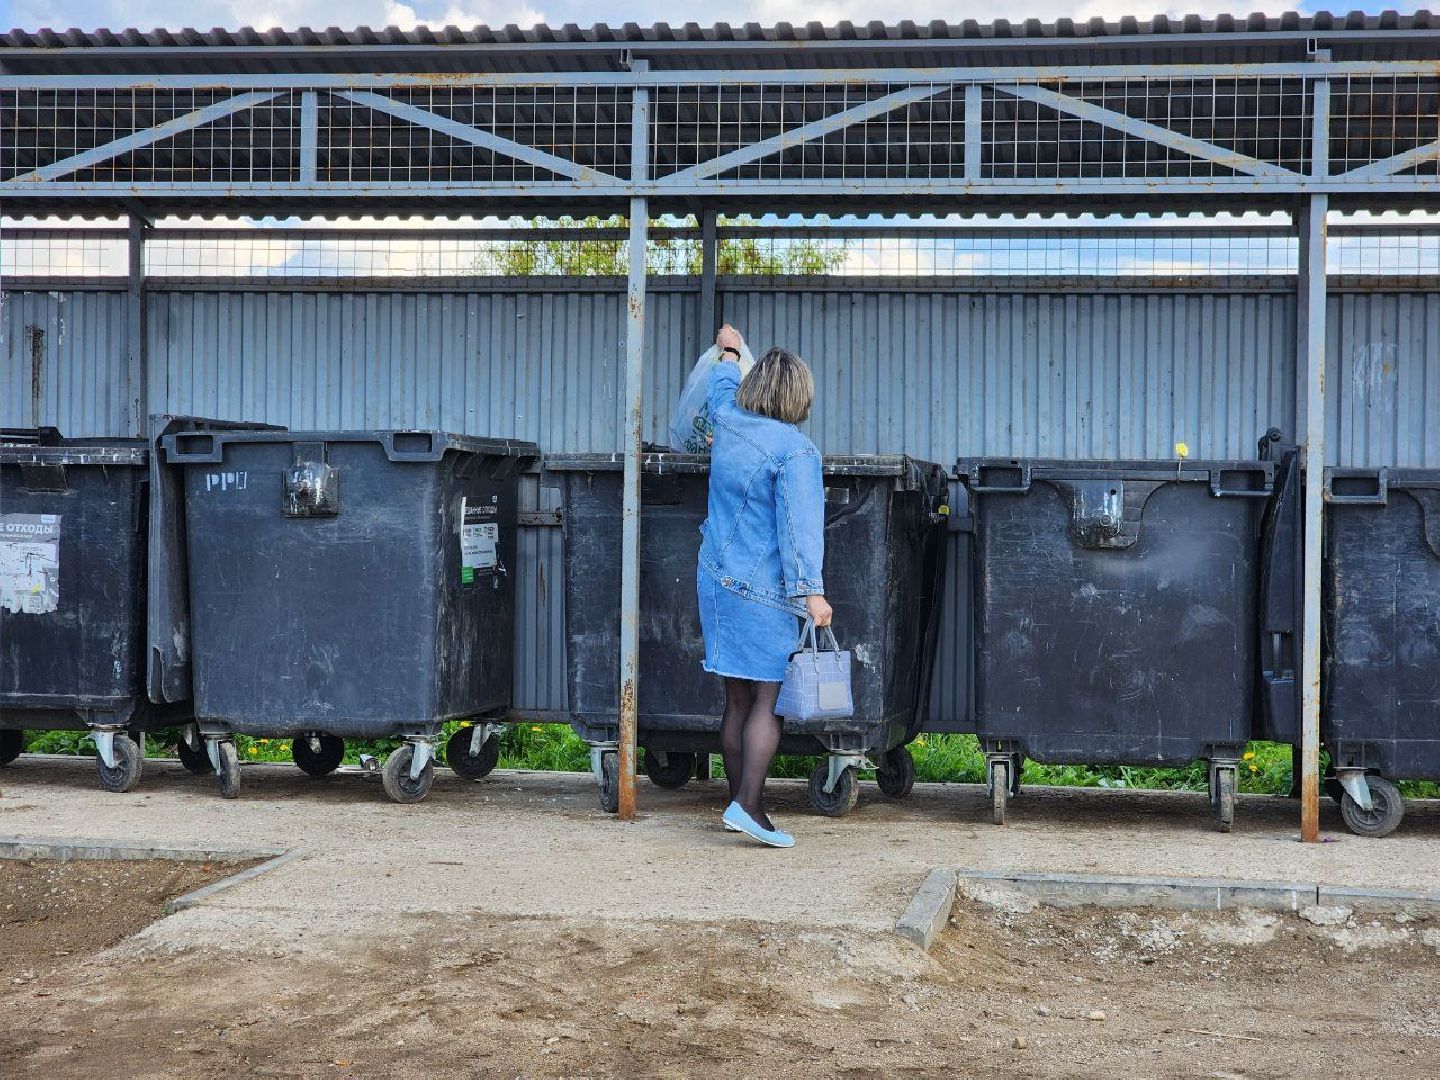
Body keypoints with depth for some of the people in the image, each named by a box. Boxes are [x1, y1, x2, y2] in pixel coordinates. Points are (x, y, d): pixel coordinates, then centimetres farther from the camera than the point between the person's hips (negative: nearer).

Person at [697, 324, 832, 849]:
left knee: (737, 699, 13)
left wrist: (729, 352, 49)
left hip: (716, 579, 7)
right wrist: (811, 590, -21)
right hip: (762, 589, -7)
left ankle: (738, 799, 19)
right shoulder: (795, 451, -14)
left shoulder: (727, 424, 6)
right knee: (769, 699, -5)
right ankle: (749, 805, -12)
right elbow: (800, 525, -20)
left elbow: (723, 387, 30)